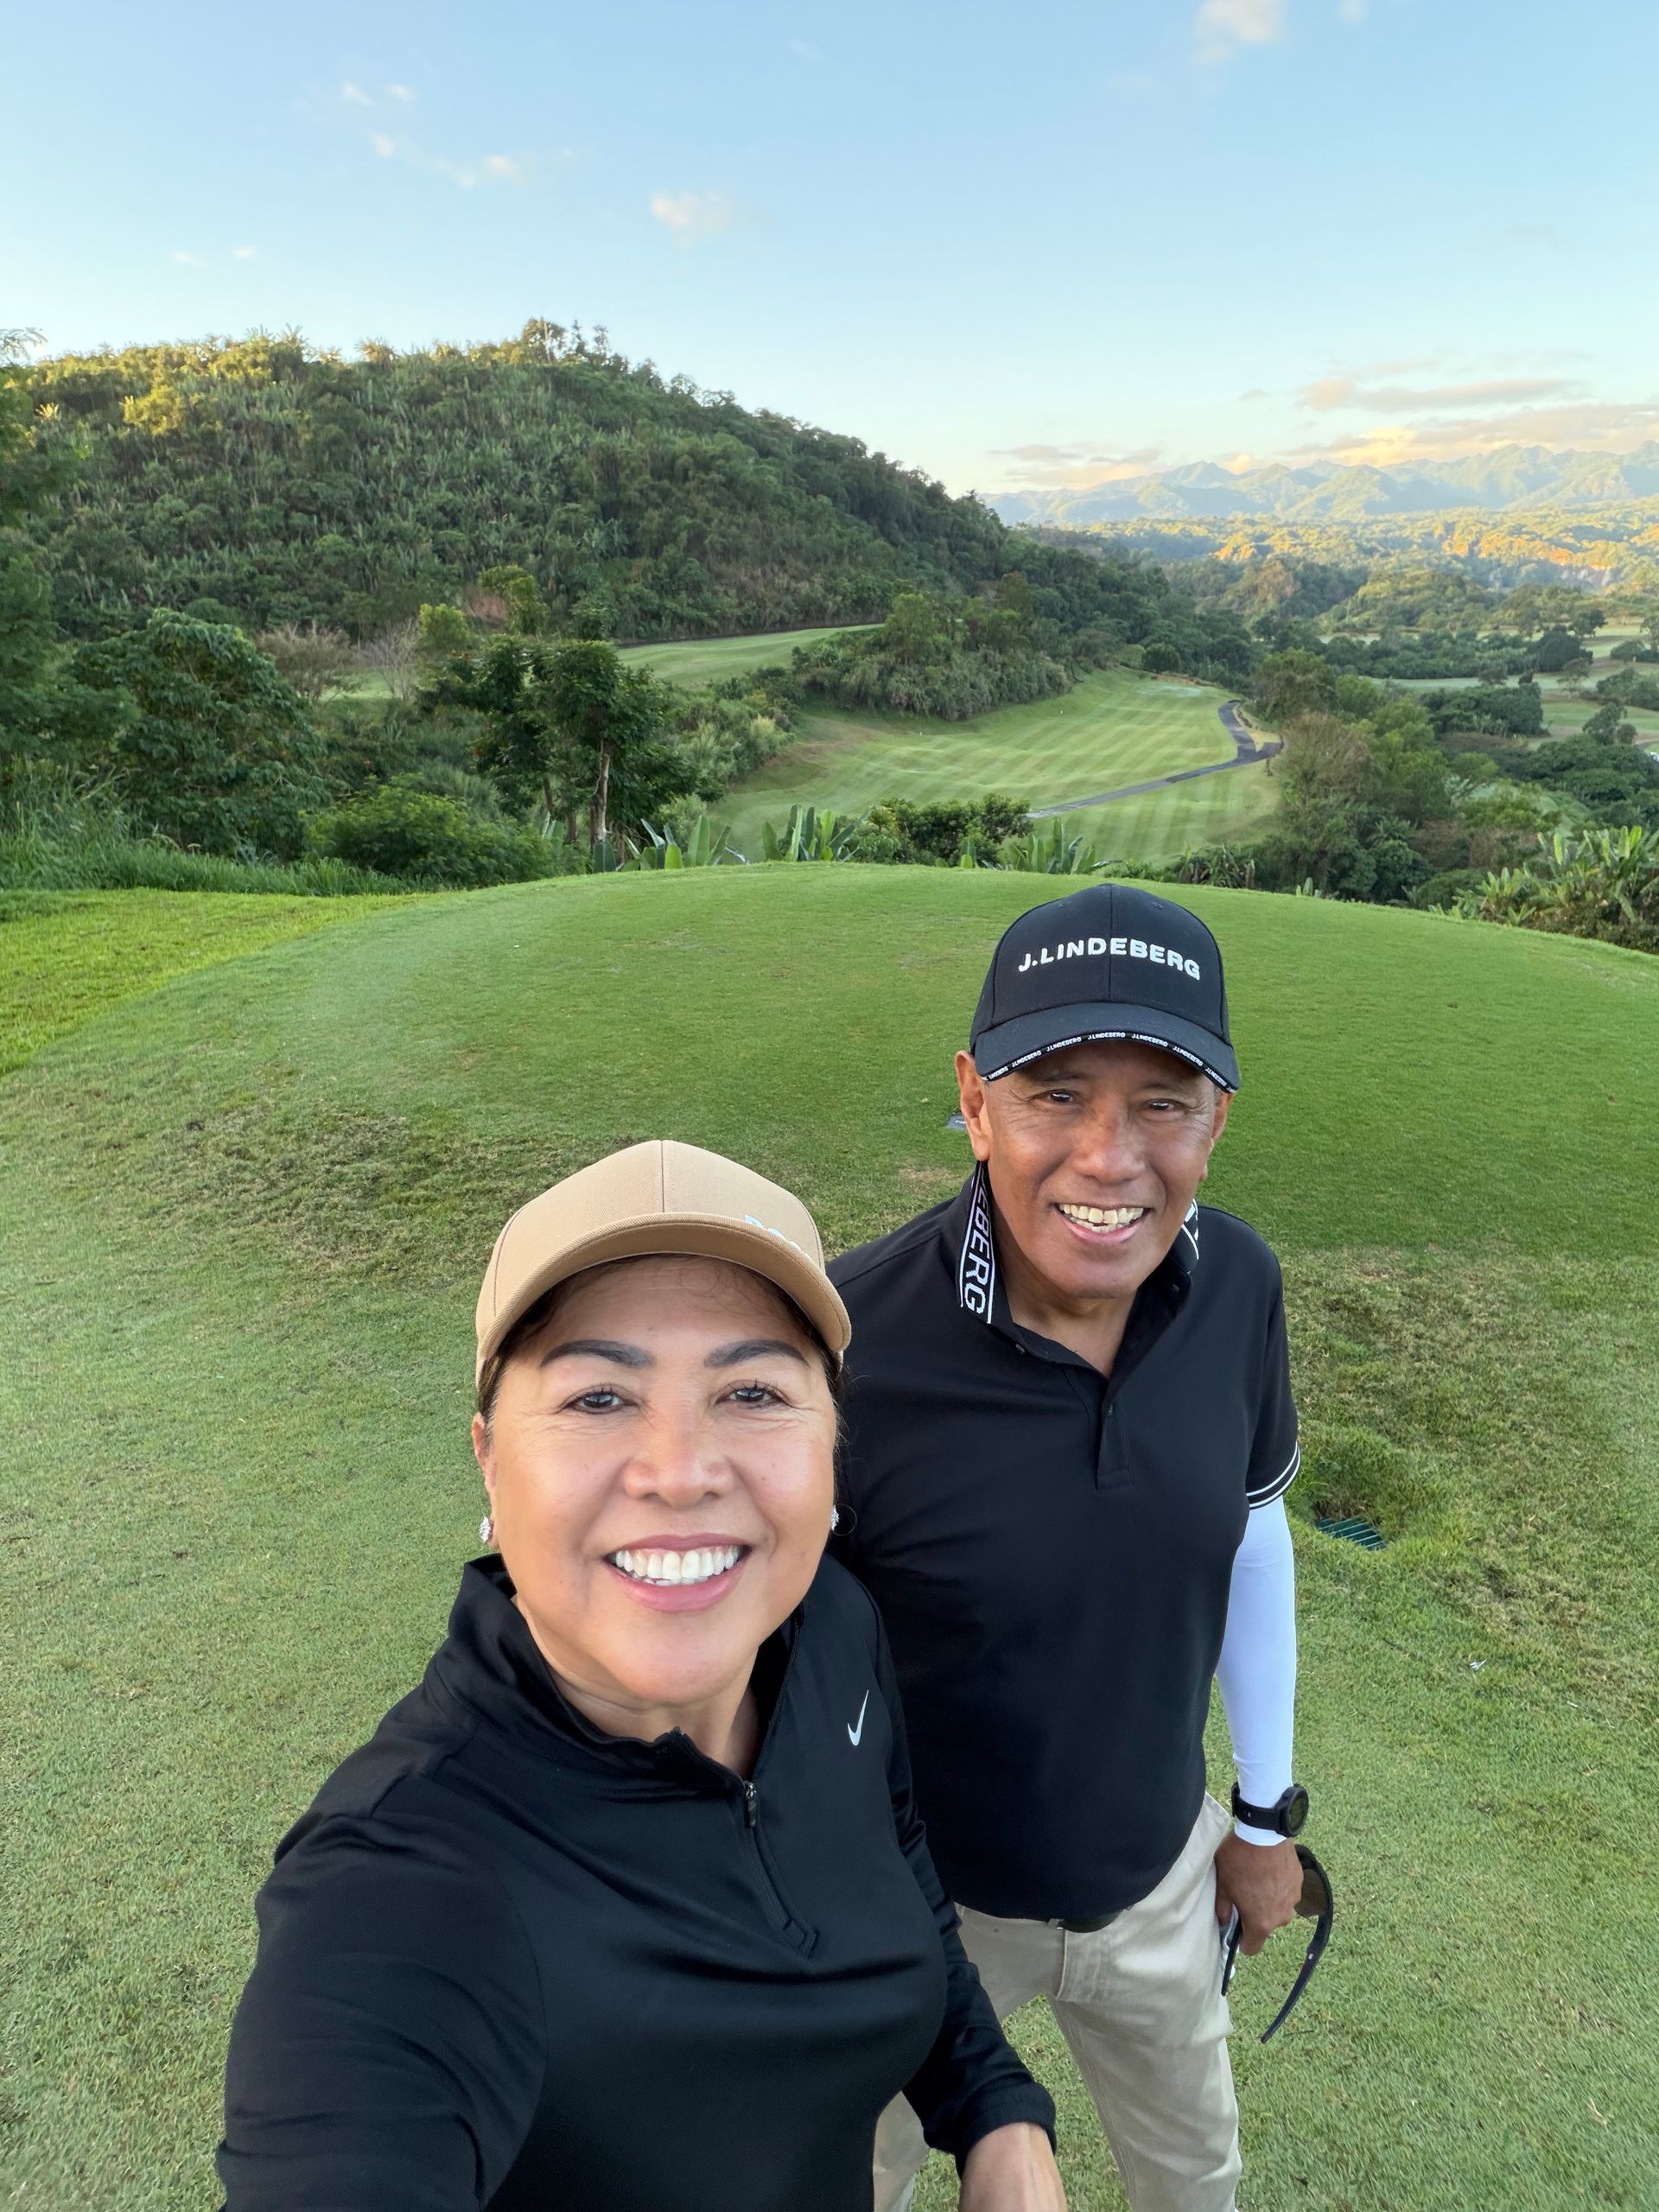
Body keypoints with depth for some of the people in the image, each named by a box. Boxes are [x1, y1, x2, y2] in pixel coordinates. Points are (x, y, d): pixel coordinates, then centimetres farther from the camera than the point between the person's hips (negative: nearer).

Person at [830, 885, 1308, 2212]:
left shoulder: (1235, 1283, -18)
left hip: (1159, 1876, 4)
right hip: (918, 1899, -3)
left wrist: (1269, 1813, 9)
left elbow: (1249, 1531, -1)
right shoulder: (840, 1342, -33)